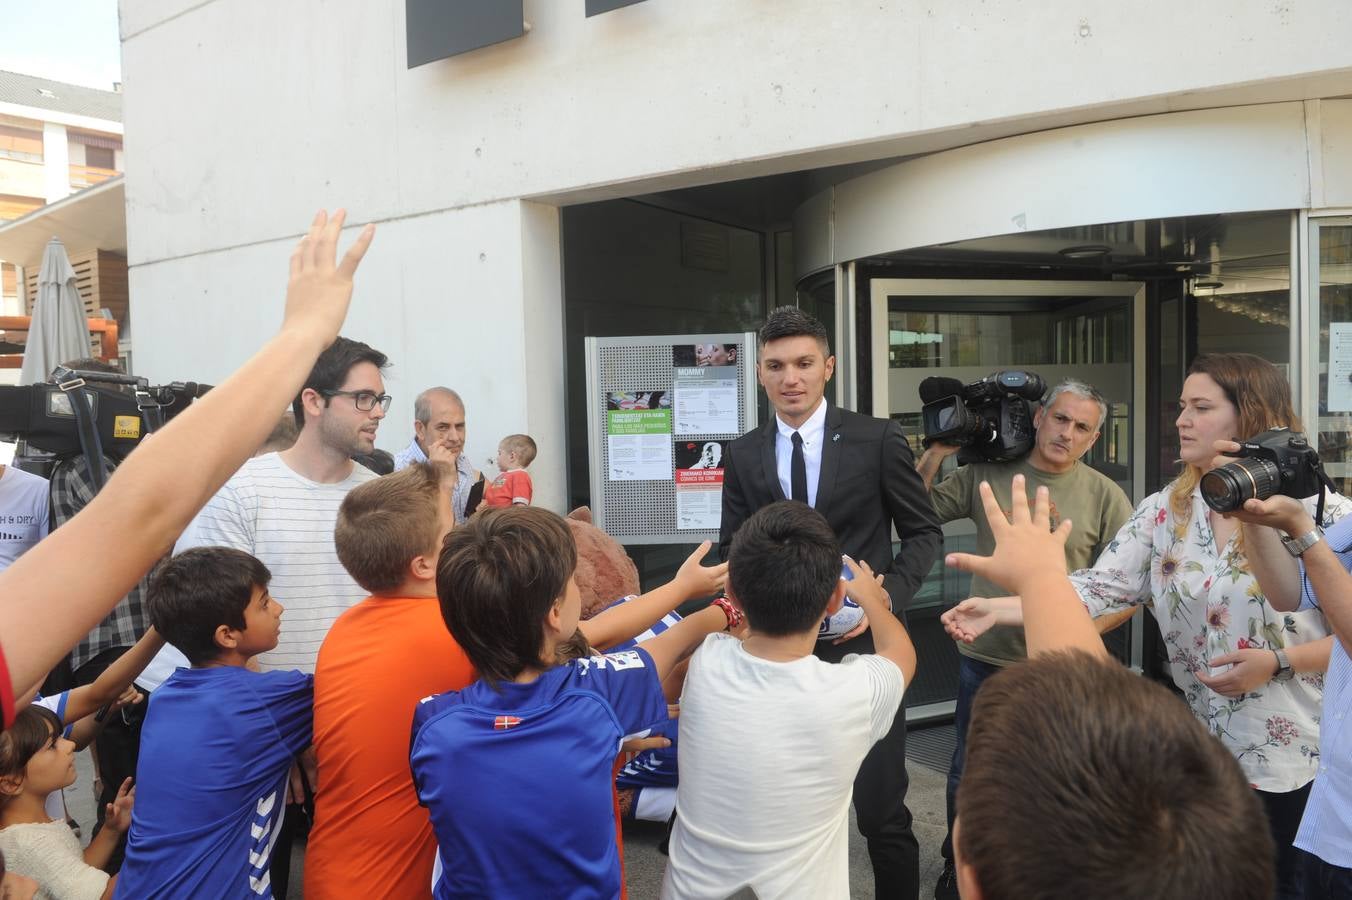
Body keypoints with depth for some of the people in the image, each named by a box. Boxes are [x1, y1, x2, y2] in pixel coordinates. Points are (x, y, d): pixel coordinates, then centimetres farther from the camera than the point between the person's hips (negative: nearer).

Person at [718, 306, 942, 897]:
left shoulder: (878, 440, -4)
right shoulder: (742, 456, 4)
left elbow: (923, 532, 2)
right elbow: (731, 548, 10)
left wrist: (889, 596, -13)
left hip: (862, 641, -3)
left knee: (881, 810, 5)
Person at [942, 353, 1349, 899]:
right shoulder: (1164, 512, -1)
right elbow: (1098, 588, -10)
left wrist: (1277, 662, -22)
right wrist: (997, 609, -22)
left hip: (1300, 756, -3)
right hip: (1203, 749, 4)